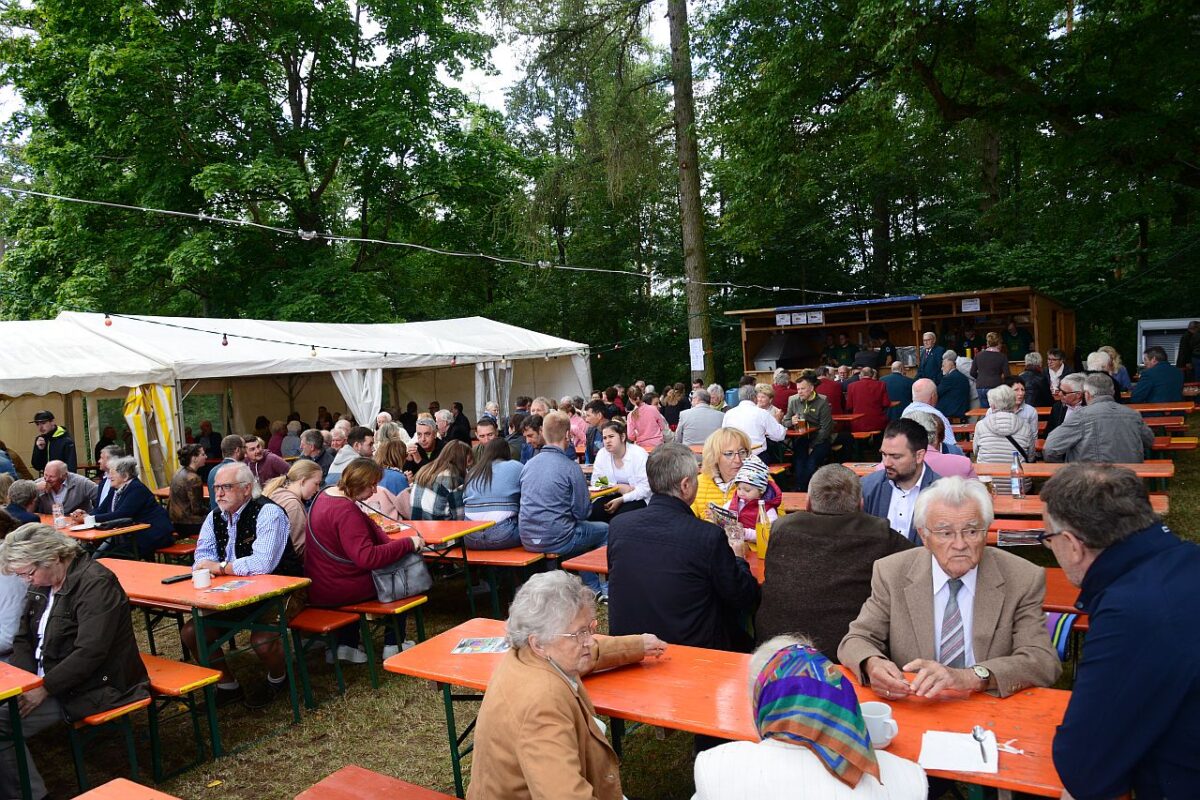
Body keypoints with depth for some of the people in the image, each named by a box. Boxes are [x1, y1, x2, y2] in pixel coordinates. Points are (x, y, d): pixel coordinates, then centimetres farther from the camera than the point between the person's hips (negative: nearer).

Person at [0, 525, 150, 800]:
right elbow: (23, 640, 13)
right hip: (49, 681, 9)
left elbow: (89, 652, -23)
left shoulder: (95, 584, -18)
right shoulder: (43, 583, 10)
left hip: (95, 689, -9)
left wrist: (43, 688, -21)